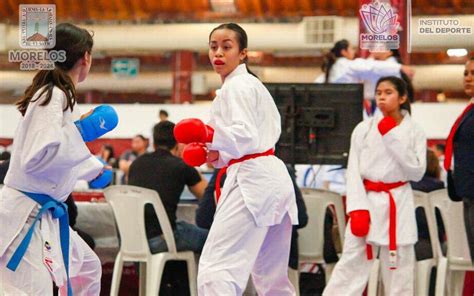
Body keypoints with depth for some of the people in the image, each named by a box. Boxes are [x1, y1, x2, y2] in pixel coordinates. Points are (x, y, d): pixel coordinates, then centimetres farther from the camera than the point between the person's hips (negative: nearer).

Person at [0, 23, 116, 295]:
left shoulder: (59, 95, 14)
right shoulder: (53, 97, -17)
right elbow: (35, 158, -26)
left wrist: (95, 169, 36)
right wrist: (81, 131, -19)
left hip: (46, 215, 11)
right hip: (25, 216, -11)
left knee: (87, 269, 26)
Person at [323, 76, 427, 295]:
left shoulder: (414, 132, 2)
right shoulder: (364, 129, 2)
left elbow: (417, 172, -9)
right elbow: (353, 171, -1)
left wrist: (392, 137, -13)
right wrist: (357, 209, -12)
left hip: (398, 204, 0)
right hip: (367, 202, 0)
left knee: (398, 267, 5)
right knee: (351, 263, -2)